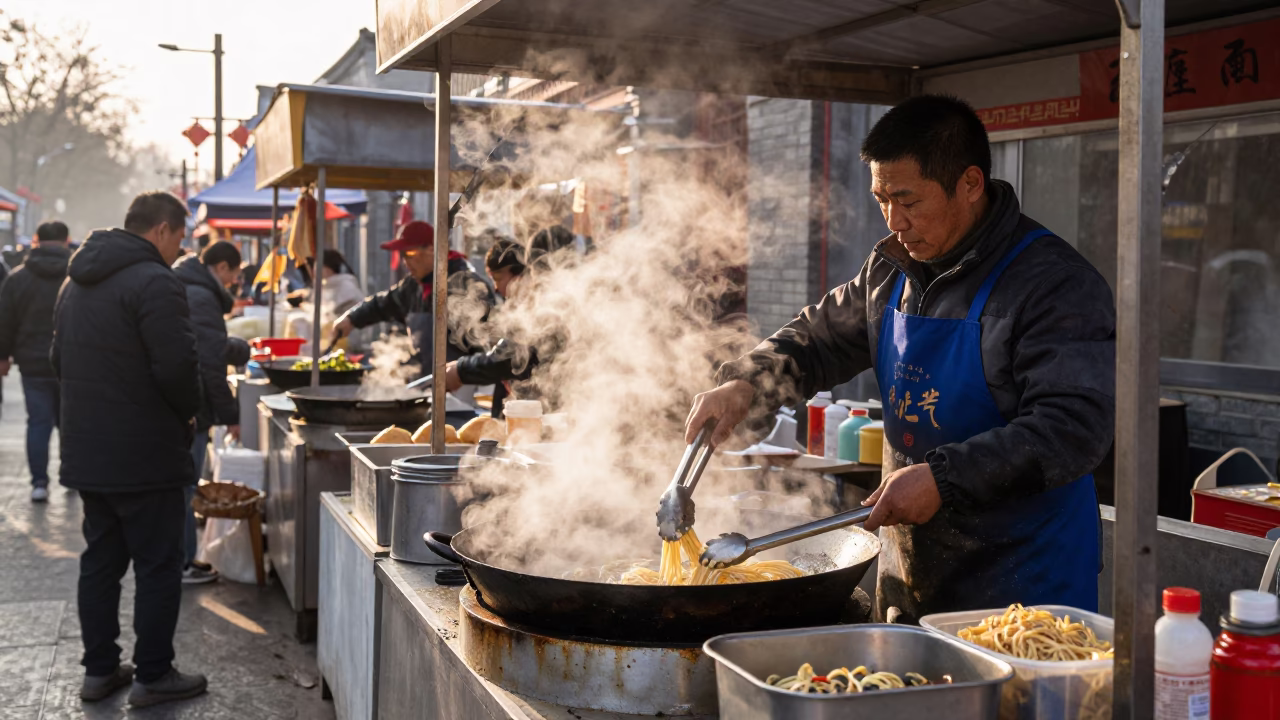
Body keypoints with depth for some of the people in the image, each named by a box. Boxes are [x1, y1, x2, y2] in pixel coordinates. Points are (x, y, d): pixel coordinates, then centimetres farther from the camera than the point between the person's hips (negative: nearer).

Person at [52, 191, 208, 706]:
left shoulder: (78, 281, 14)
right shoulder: (154, 282, -17)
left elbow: (60, 358, 20)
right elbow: (177, 365, -23)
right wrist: (188, 413, -5)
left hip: (85, 452, 9)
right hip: (144, 455, -9)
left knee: (100, 561, 16)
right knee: (158, 567, 2)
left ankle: (99, 669, 24)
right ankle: (153, 677, 8)